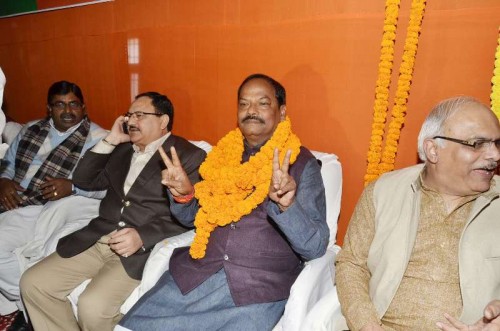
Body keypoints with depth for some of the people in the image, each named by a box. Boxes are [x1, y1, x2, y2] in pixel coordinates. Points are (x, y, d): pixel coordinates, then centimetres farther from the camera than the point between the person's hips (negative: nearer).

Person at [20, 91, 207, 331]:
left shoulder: (190, 156, -3)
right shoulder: (122, 150, 20)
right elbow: (83, 180, 20)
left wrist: (142, 236, -23)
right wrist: (109, 141, 11)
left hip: (144, 248, -7)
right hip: (95, 239, 7)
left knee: (92, 306, -25)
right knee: (32, 283, -3)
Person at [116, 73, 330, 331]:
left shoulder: (302, 163, -2)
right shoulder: (223, 152, 11)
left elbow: (316, 246, -9)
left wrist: (287, 204, -28)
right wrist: (182, 194, -4)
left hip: (260, 286, -3)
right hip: (197, 272, 3)